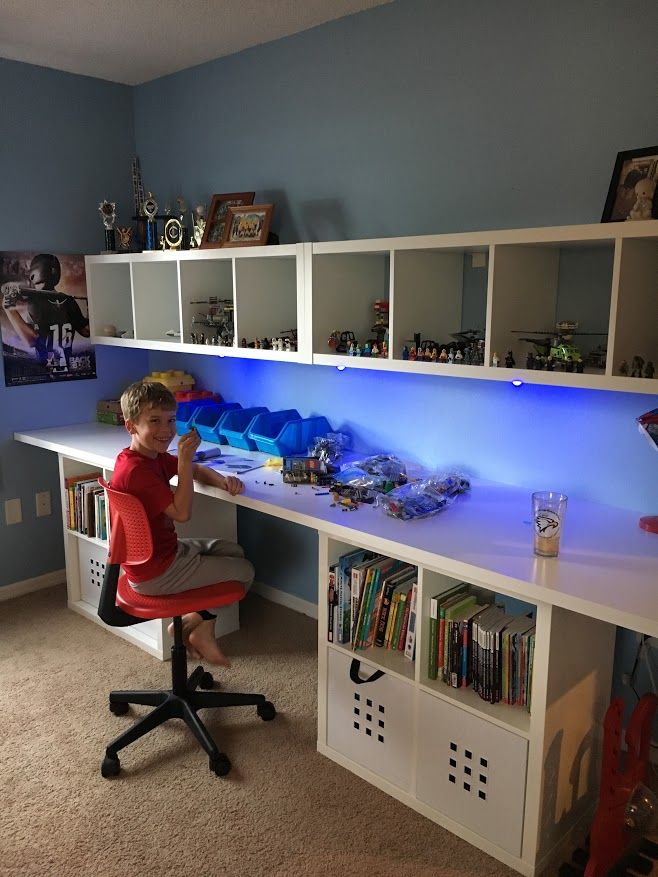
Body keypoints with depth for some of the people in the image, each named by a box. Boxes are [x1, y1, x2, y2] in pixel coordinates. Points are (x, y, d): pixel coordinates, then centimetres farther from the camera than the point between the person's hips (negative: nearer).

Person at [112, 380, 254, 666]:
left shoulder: (155, 456, 3)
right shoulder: (136, 470, -28)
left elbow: (196, 471, 14)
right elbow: (182, 512, -28)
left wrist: (223, 480, -7)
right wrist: (185, 459, -31)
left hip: (165, 549, 10)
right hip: (156, 574, -10)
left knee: (234, 551, 20)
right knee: (244, 571, 2)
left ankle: (202, 631, 17)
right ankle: (191, 624, 19)